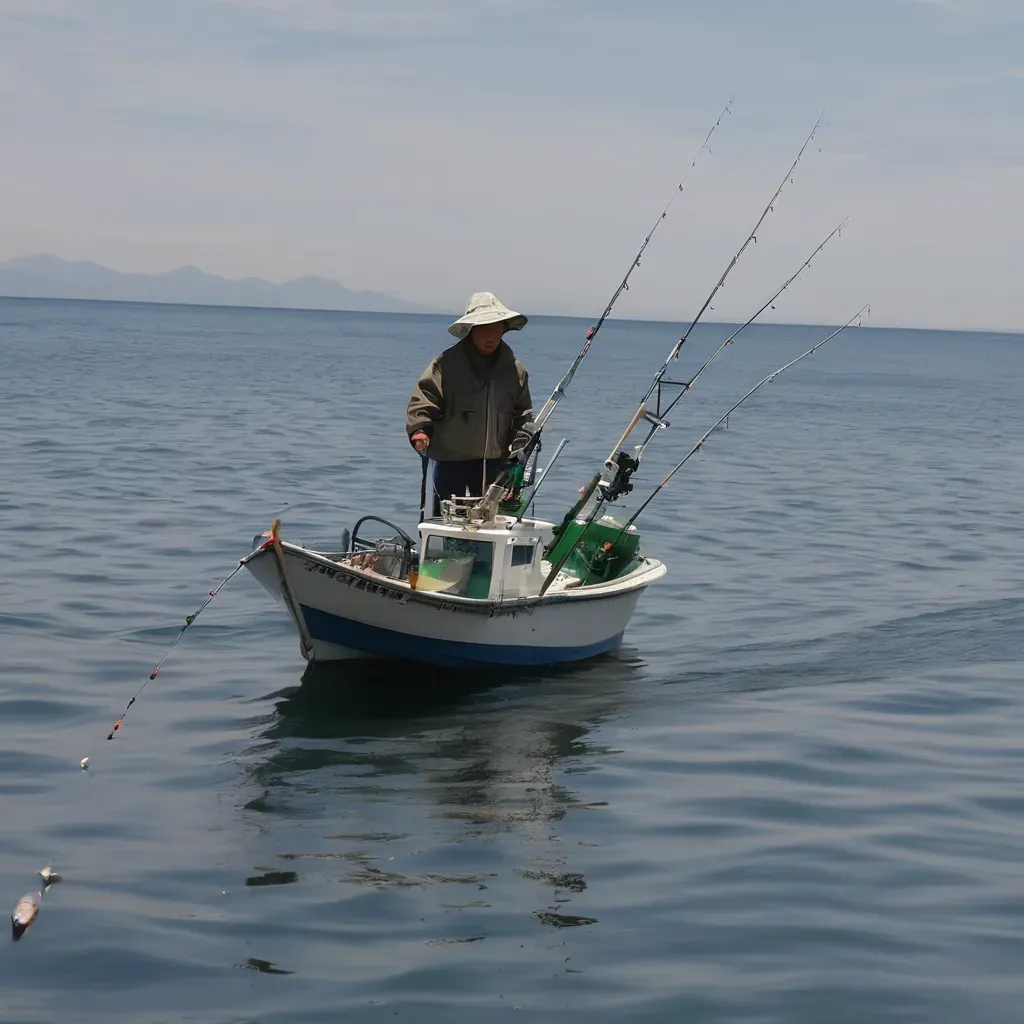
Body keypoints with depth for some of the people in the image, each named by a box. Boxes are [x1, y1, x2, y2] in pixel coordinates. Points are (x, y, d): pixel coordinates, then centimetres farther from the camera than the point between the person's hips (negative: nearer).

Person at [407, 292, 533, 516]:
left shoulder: (514, 369, 4)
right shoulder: (448, 363, -9)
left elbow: (522, 412, 14)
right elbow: (423, 398, -12)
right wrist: (419, 429, -28)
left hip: (494, 459, 3)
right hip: (451, 457, -3)